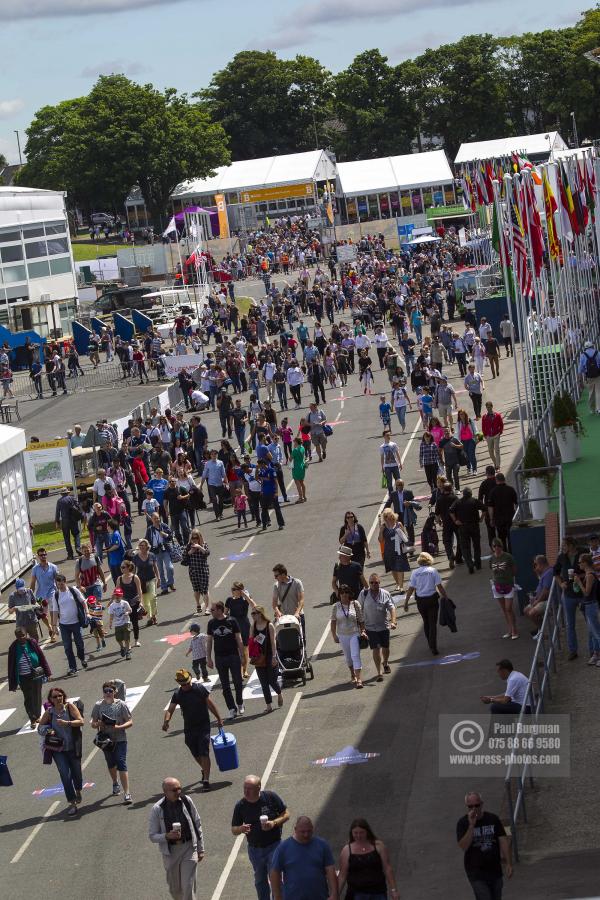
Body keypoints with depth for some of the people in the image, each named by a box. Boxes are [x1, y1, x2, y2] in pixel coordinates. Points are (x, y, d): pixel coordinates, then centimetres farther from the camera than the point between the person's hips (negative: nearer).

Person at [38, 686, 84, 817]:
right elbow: (40, 727, 10)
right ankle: (72, 804, 1)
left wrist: (66, 723, -27)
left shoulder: (70, 707, -7)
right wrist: (47, 731, -11)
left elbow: (81, 721, -14)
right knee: (65, 775, -7)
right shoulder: (49, 712, -2)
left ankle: (78, 791, 45)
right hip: (58, 749, 0)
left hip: (73, 748, 0)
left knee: (76, 773, 12)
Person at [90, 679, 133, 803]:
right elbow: (92, 722, 7)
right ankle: (115, 784, 50)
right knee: (111, 764, 22)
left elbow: (130, 722, -7)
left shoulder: (121, 705, -7)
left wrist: (118, 727, -24)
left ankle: (127, 793, -15)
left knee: (121, 764, -14)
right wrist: (97, 724, -17)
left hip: (120, 739, -4)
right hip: (106, 739, 4)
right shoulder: (98, 706, 1)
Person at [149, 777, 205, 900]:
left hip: (189, 848, 0)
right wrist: (168, 836, -24)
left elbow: (198, 825, 5)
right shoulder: (157, 809, -10)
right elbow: (152, 836, -5)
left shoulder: (187, 801, -5)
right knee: (175, 889, 14)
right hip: (170, 851, 0)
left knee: (189, 887, -8)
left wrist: (201, 849, 7)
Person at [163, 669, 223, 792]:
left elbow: (210, 704, 1)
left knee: (204, 753, -12)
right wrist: (166, 721, -31)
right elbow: (170, 709, -11)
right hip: (189, 729, 3)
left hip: (203, 726, -3)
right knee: (196, 754, 15)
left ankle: (206, 780, -12)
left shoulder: (200, 689, -7)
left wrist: (219, 718, 4)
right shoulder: (178, 695, -3)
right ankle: (205, 771, 43)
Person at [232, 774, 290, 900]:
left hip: (273, 846, -3)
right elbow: (233, 830, 1)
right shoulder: (240, 806, -6)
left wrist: (274, 823, -22)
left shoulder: (271, 797, -12)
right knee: (260, 881, 15)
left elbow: (286, 815, -2)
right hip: (254, 849, 3)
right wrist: (241, 829, -23)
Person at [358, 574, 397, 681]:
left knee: (385, 648, 13)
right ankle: (379, 673, 0)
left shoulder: (386, 594, -5)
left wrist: (393, 621, -22)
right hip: (370, 627, -1)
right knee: (376, 649, -7)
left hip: (384, 626, 1)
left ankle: (385, 663, 45)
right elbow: (359, 609, 3)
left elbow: (392, 608, -8)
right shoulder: (363, 594, -5)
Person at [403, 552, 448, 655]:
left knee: (426, 623, 20)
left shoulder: (415, 572, -2)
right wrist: (446, 598, 2)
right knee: (433, 623, 3)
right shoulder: (433, 571, -6)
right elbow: (440, 586, -8)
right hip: (432, 599, -2)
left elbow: (411, 589, -4)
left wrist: (406, 602, 3)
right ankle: (433, 648, -4)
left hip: (420, 601, 2)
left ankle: (431, 645, 29)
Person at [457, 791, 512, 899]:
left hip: (495, 870, 4)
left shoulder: (493, 819, 2)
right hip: (476, 872, -4)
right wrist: (471, 826, -25)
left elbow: (503, 841, 2)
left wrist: (508, 863, -5)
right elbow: (463, 846, -18)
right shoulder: (463, 823, -6)